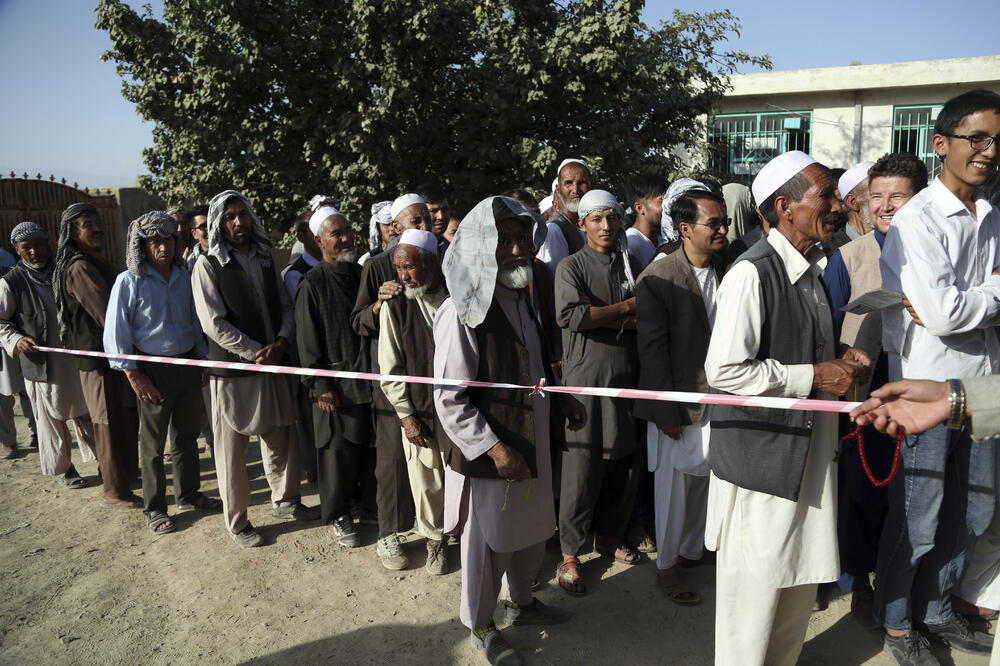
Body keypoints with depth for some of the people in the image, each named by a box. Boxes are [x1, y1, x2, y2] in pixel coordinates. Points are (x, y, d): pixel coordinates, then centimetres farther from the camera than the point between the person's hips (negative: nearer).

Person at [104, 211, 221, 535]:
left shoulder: (184, 278, 4)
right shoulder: (129, 282, -10)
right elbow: (115, 333, -10)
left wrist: (203, 361, 11)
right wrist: (133, 375, -12)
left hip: (187, 366, 5)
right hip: (153, 371, -5)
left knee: (188, 434, 16)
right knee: (153, 444, 7)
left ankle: (188, 493, 32)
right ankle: (154, 508, 21)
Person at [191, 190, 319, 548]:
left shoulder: (265, 259, 11)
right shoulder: (208, 265, -6)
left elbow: (285, 305, 10)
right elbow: (214, 323, -12)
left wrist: (281, 342, -8)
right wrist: (255, 352, -14)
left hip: (273, 364, 5)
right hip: (232, 370, -5)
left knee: (281, 437, 14)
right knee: (232, 448, 5)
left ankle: (284, 500, 35)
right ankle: (237, 522, 20)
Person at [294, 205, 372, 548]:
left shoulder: (362, 274, 11)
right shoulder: (312, 283, -7)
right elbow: (308, 341, -9)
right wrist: (320, 387, -12)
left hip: (368, 378, 5)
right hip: (336, 384, -5)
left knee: (367, 446, 11)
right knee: (338, 451, 3)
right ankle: (338, 515, 22)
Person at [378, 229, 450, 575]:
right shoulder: (394, 307, -5)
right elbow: (390, 370, -2)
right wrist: (406, 415, -5)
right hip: (419, 412, 0)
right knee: (427, 483, 9)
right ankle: (435, 540, 32)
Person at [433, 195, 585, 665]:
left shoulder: (520, 299, 5)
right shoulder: (462, 312, -20)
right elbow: (449, 401, -21)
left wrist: (561, 398, 4)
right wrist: (495, 448, -22)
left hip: (531, 445, 8)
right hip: (486, 455, -7)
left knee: (532, 533, 23)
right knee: (488, 546, 12)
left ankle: (520, 601, 50)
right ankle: (480, 626, 37)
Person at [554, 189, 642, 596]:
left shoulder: (631, 265, 14)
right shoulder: (572, 266, -1)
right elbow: (568, 315, -18)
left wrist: (599, 316, -12)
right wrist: (624, 308, -10)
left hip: (627, 378, 5)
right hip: (586, 380, -5)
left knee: (624, 464, 12)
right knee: (582, 468, -1)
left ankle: (610, 535, 32)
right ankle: (570, 554, 14)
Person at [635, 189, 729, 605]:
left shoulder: (728, 273, 5)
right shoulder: (657, 279, -13)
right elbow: (653, 350, -13)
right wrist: (666, 413, -14)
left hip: (720, 399, 5)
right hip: (678, 402, -5)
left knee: (705, 480, 15)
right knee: (675, 485, 7)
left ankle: (692, 551, 36)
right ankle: (666, 568, 25)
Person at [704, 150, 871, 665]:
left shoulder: (812, 269, 11)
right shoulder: (752, 273, -19)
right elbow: (724, 370, -25)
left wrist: (839, 361, 3)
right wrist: (815, 377, -18)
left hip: (808, 447, 9)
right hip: (761, 451, -9)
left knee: (803, 576, 21)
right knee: (756, 581, 5)